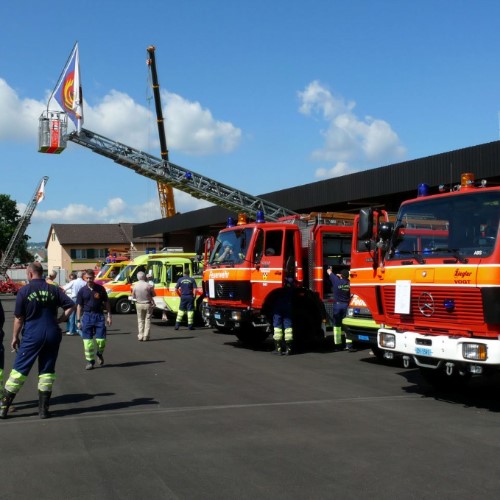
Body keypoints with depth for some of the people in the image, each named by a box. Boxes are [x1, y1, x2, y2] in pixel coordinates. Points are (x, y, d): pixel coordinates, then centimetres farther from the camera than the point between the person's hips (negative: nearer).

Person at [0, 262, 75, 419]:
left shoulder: (24, 290, -3)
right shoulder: (54, 289, 5)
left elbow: (19, 318, -1)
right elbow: (70, 305, -1)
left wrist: (15, 337, 8)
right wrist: (59, 320, 5)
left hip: (32, 335, -3)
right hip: (52, 334, 3)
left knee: (19, 370, 4)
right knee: (47, 371, 10)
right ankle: (43, 409, 11)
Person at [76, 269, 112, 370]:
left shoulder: (100, 289, 0)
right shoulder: (82, 290, 2)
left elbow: (106, 303, 7)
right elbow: (79, 306, 6)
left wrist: (109, 316, 3)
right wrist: (78, 320, 3)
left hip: (99, 315, -1)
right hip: (87, 316, 1)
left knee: (101, 339, -3)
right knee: (87, 340, 0)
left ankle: (99, 353, 27)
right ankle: (90, 361, 12)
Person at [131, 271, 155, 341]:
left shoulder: (135, 286, -8)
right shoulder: (148, 285, -17)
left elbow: (133, 296, 2)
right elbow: (153, 294, -6)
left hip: (139, 304, 2)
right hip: (148, 304, -2)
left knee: (140, 320, 14)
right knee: (147, 320, 7)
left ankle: (140, 335, 11)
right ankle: (146, 336, 5)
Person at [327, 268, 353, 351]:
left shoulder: (336, 280, -6)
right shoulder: (349, 282, -3)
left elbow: (329, 271, 10)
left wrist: (329, 269, 31)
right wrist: (341, 276, 33)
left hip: (337, 305, 0)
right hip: (346, 305, 0)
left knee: (337, 325, 10)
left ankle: (337, 344, 15)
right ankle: (349, 344, -9)